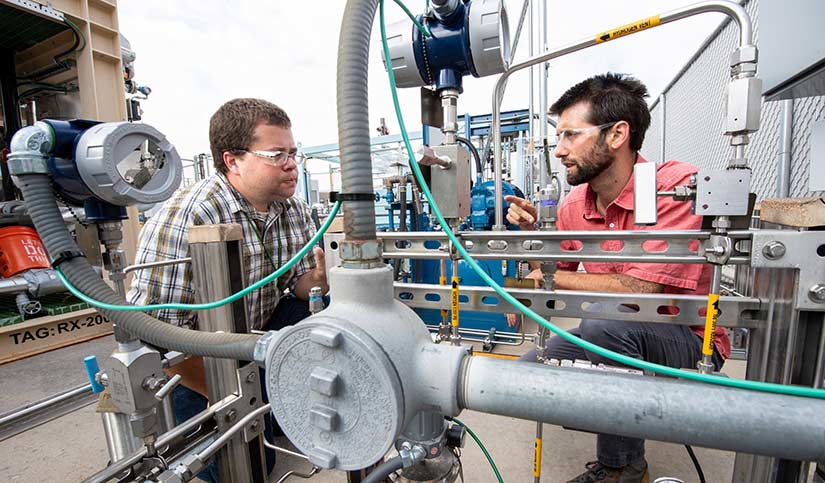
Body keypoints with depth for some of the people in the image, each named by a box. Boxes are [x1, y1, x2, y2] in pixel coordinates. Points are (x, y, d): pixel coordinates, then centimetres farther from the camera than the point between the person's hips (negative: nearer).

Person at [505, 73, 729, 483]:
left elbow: (639, 291, -30)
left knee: (604, 323, -34)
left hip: (688, 342, -5)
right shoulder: (573, 204, -4)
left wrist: (549, 276, -21)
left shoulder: (677, 186, -21)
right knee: (526, 371, -7)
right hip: (613, 339, 6)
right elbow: (549, 278, 4)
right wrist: (531, 233, -13)